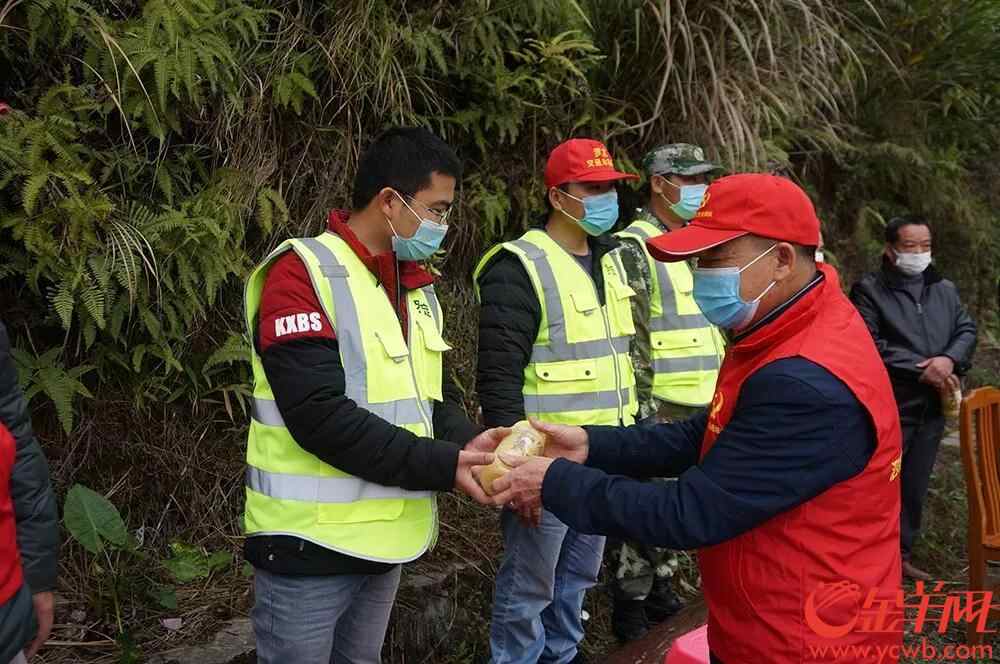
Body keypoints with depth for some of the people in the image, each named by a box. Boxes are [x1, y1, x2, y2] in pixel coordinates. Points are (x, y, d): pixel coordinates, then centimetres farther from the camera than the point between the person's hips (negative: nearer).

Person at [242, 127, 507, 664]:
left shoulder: (416, 287, 10)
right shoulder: (302, 274, -15)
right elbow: (320, 416, -24)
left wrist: (466, 442, -10)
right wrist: (443, 465, -23)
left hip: (387, 539, 8)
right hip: (312, 544, -7)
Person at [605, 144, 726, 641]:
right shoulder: (634, 247, -10)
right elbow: (628, 337, -16)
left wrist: (723, 392, 20)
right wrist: (642, 405, -18)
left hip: (700, 407, 8)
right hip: (657, 407, -8)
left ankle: (660, 589, 32)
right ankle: (630, 608, 14)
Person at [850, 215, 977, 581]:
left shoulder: (945, 289, 14)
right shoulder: (869, 290, -6)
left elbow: (967, 330, 9)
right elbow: (869, 344, -15)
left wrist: (949, 360, -13)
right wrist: (920, 371, -18)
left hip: (932, 407, 6)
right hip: (888, 407, -6)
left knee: (915, 486, 14)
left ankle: (901, 555, 27)